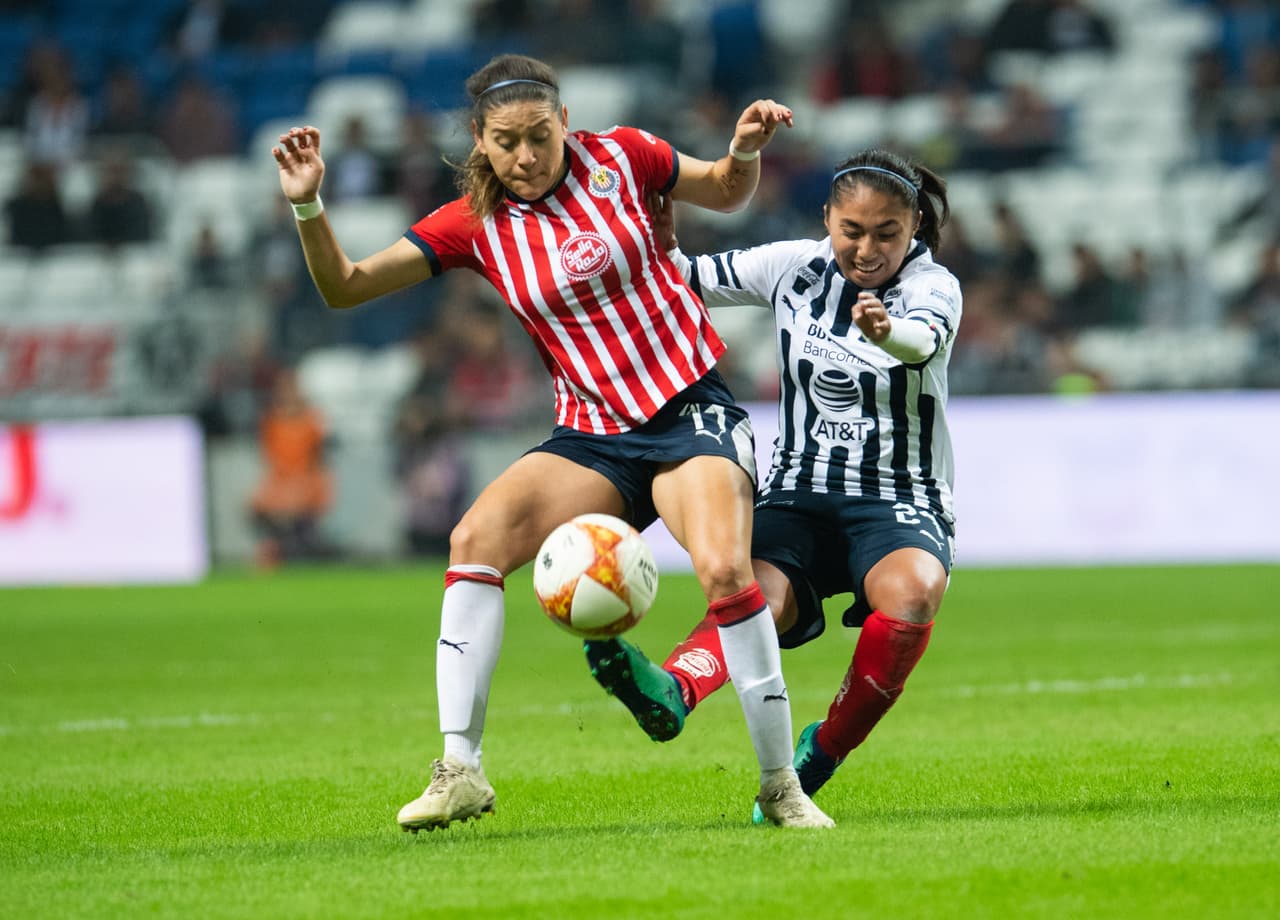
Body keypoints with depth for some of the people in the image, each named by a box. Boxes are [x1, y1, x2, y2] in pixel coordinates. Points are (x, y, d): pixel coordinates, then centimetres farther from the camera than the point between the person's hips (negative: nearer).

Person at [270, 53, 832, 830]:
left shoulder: (619, 157, -2)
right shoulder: (473, 225, 0)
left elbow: (725, 193, 16)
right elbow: (345, 286, -3)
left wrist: (746, 151, -5)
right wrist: (309, 207, -19)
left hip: (692, 411, -2)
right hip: (595, 436, 2)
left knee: (725, 568, -27)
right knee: (478, 537, -22)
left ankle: (781, 785, -12)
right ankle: (461, 770, -19)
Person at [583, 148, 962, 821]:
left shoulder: (933, 287, -8)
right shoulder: (794, 268, 3)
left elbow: (924, 337, -33)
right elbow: (686, 282, 13)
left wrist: (888, 332, -56)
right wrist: (661, 237, -8)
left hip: (901, 504, -2)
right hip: (799, 495, 2)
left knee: (913, 590, -36)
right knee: (760, 595, -31)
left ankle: (824, 751, -20)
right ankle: (673, 692, -63)